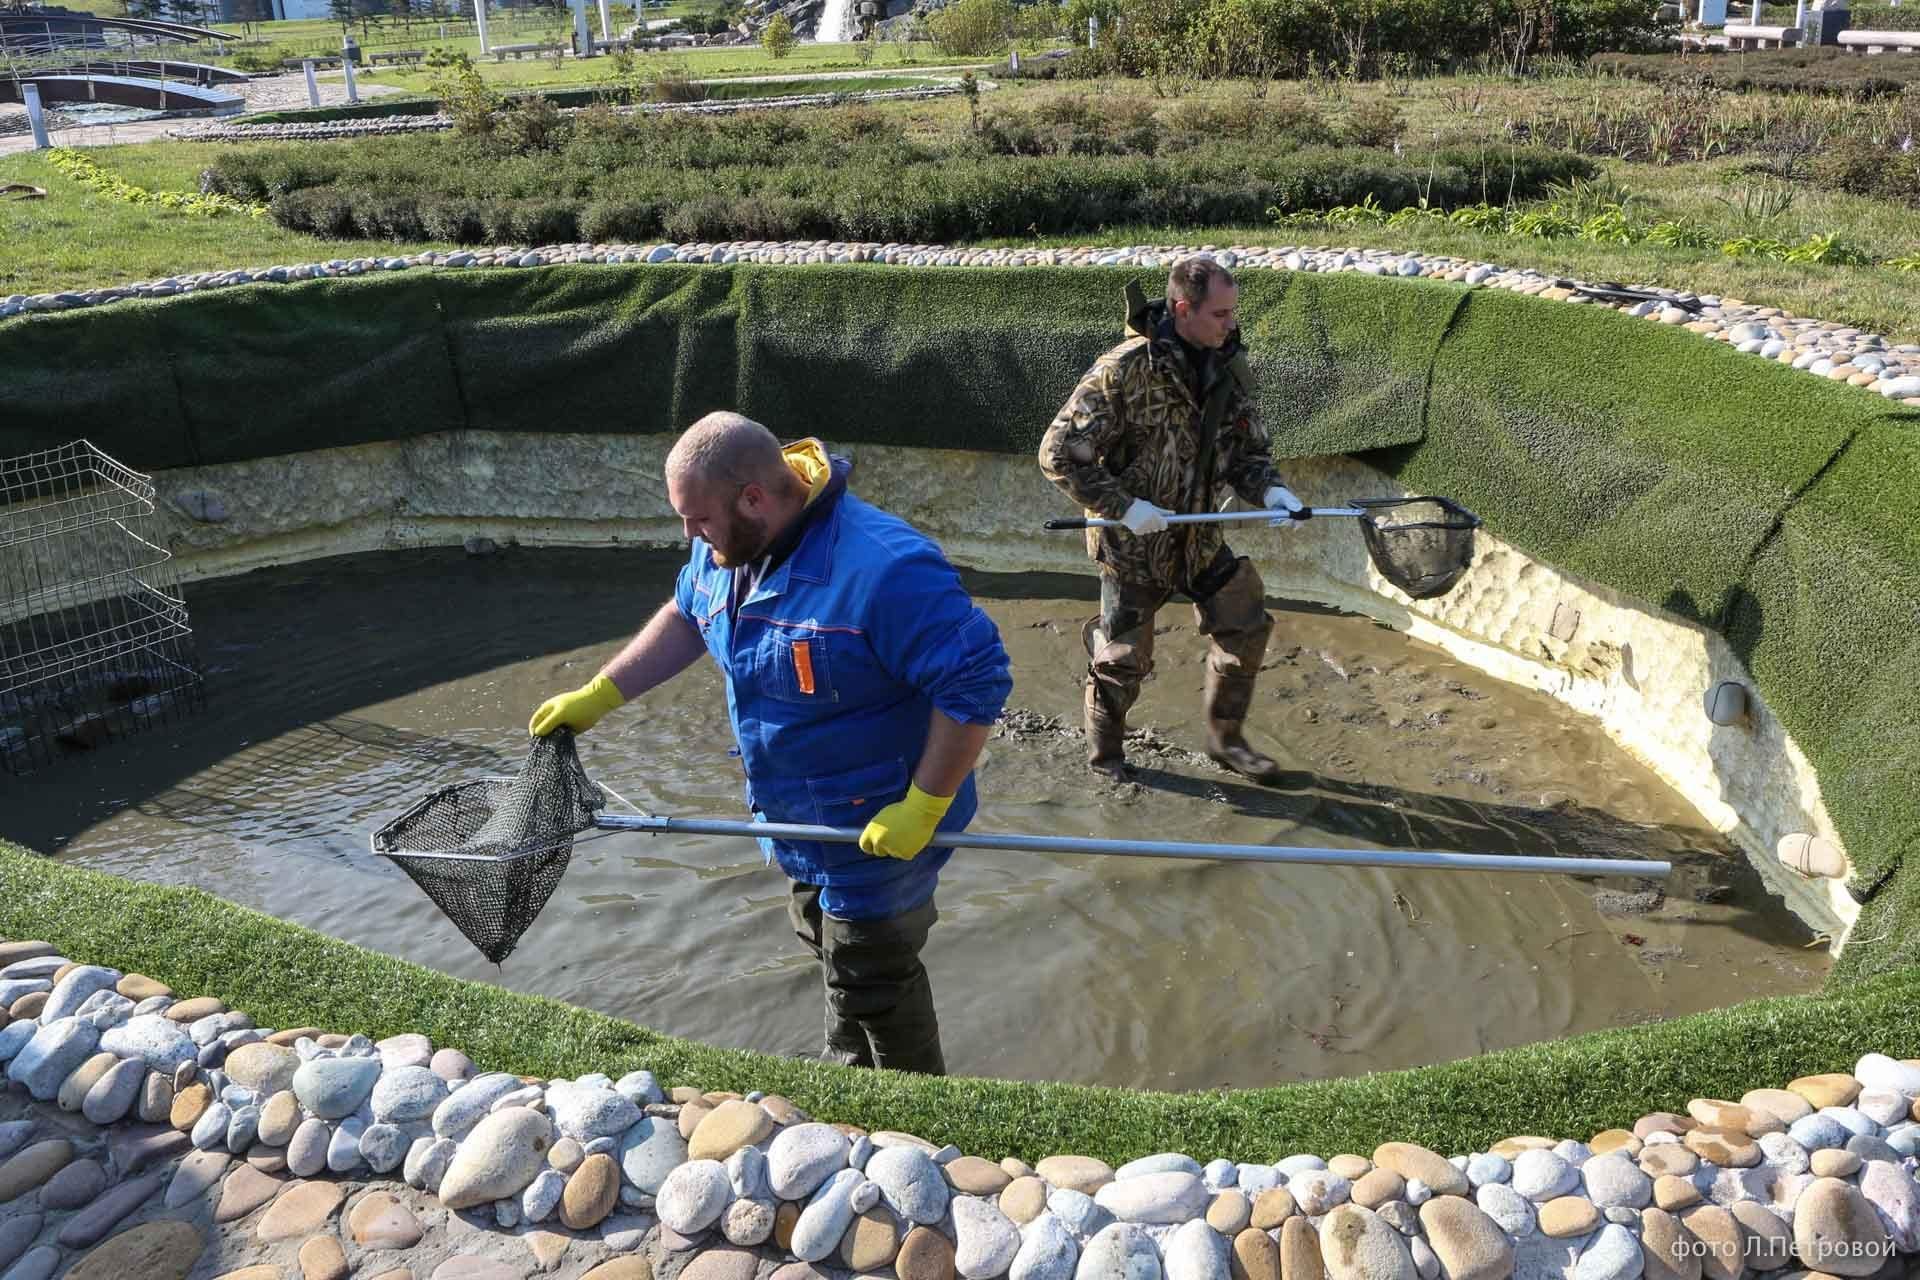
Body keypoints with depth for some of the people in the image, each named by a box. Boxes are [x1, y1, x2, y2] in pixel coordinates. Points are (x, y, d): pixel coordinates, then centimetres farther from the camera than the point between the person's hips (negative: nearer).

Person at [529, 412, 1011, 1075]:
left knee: (871, 982, 9)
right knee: (832, 950, 28)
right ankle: (845, 1076, 53)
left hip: (880, 830, -8)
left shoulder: (884, 568, -36)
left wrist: (923, 808, -29)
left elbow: (977, 683, -32)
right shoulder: (727, 547, -7)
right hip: (800, 819, 9)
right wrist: (597, 696, 7)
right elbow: (685, 619, 13)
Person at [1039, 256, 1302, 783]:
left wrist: (1270, 490, -13)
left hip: (1198, 535, 6)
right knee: (1125, 657, 6)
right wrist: (1124, 507, -25)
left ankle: (1226, 739, 29)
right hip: (1133, 541, -6)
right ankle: (1104, 754, 30)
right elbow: (1059, 454, -21)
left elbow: (1248, 448, 8)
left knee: (1246, 624, 9)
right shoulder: (1125, 370, -23)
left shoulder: (1228, 368, -2)